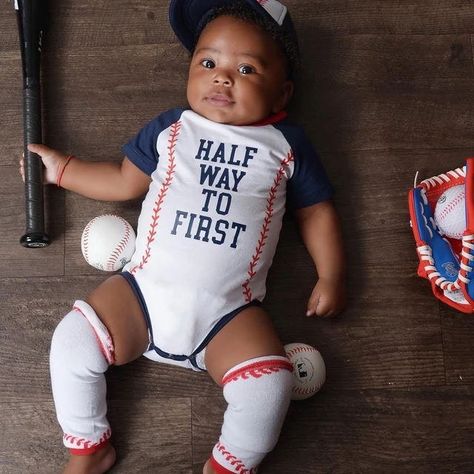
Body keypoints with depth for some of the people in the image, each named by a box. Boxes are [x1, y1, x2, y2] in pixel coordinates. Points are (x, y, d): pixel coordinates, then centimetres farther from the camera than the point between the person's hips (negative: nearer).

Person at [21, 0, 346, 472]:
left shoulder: (286, 145, 8)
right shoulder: (169, 129, 12)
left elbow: (316, 210, 14)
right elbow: (125, 181, 22)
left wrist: (330, 276, 4)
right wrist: (61, 168, 23)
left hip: (228, 313, -1)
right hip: (143, 291, 2)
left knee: (269, 381, -22)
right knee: (71, 342, -11)